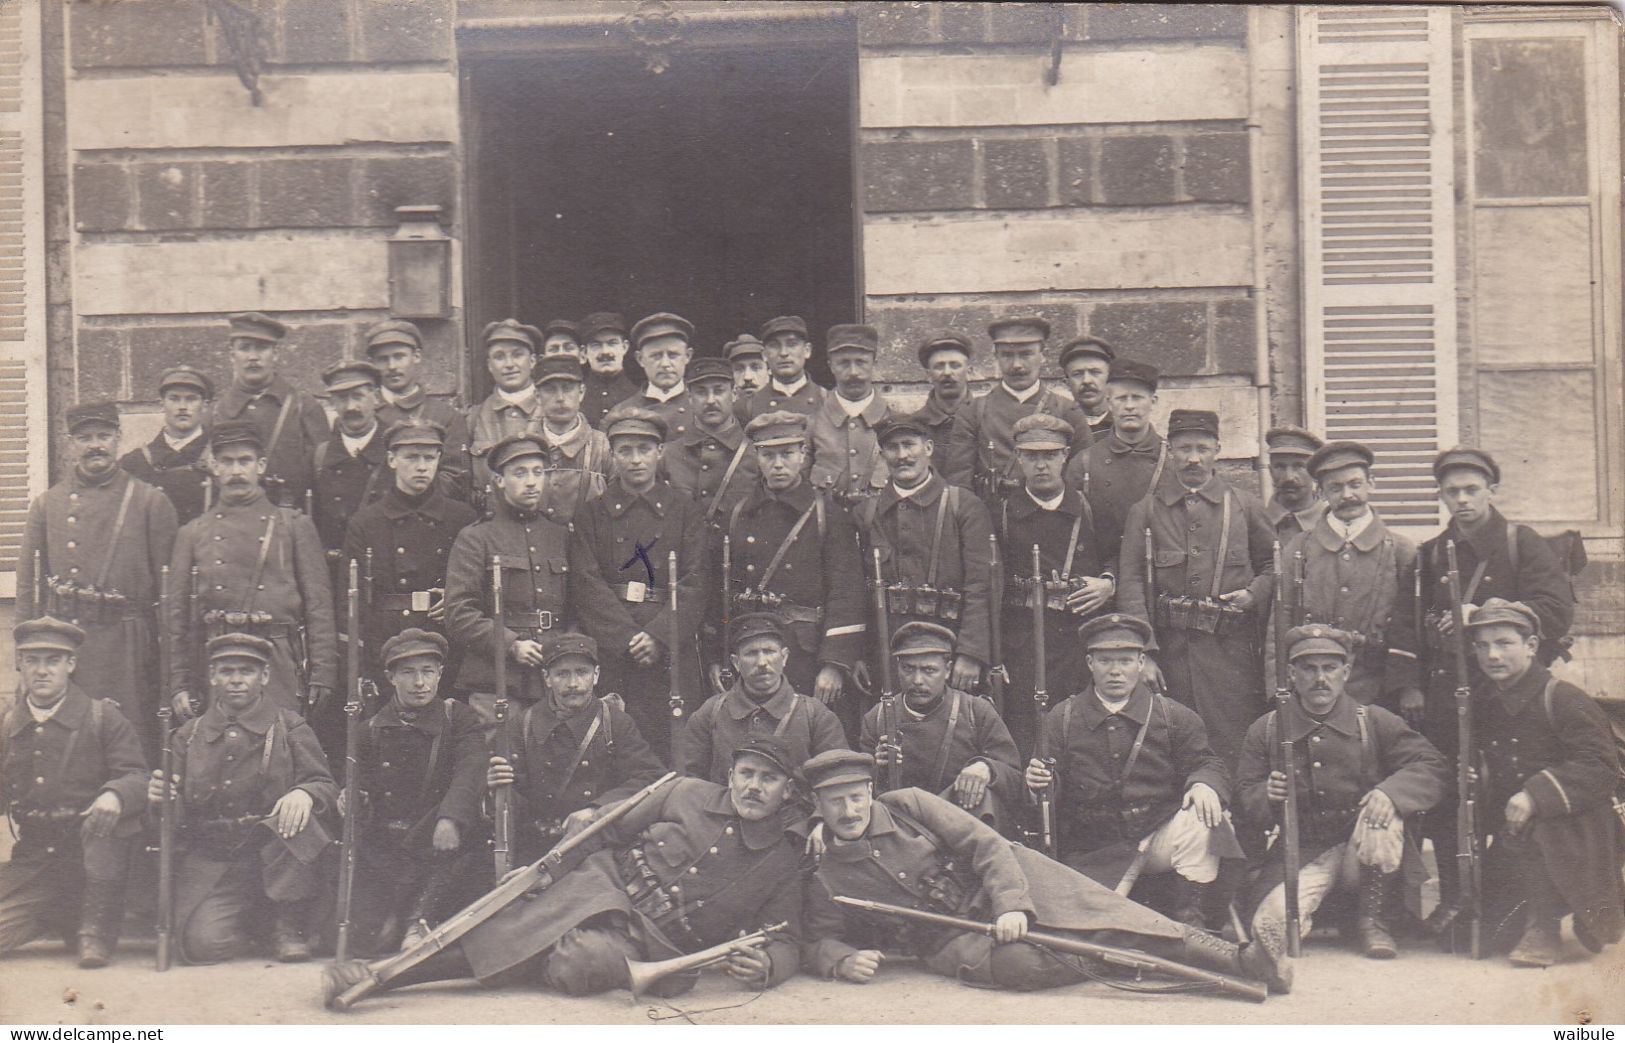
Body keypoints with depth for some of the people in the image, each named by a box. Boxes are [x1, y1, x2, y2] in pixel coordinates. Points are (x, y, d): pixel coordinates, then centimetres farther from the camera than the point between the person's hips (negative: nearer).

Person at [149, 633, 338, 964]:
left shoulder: (289, 728, 7)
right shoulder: (189, 735, 12)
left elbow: (326, 786, -3)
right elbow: (178, 815, 11)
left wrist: (304, 794, -27)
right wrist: (158, 797, -14)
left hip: (276, 853, -1)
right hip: (210, 863, 1)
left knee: (295, 821, -35)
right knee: (204, 942, -25)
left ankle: (289, 927, -14)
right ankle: (252, 924, 12)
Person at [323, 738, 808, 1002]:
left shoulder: (783, 860, 5)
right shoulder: (687, 794, 6)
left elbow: (786, 940, 5)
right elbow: (610, 828, 12)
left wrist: (766, 965, -19)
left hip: (654, 943, -2)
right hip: (602, 888, 2)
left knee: (580, 962, -33)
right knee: (507, 933, -25)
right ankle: (380, 971, -21)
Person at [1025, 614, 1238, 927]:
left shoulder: (1174, 716, 5)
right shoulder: (1061, 719, 4)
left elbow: (1207, 764, 2)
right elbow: (1053, 789, 1)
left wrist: (1204, 784, -22)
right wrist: (1039, 783, -24)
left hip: (1161, 838, 1)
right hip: (1095, 856, -1)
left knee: (1203, 818, -29)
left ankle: (1188, 916, -12)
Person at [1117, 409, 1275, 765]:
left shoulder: (1244, 506, 11)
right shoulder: (1145, 510, 8)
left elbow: (1273, 565, 20)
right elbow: (1130, 579, 2)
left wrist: (1254, 594, -1)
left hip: (1231, 646, 0)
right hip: (1169, 649, 0)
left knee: (1233, 748, -5)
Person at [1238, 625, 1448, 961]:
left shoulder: (1375, 722, 1)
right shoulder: (1265, 731, 3)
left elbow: (1430, 765, -6)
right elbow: (1245, 799, 2)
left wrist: (1391, 792, -26)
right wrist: (1268, 796, -23)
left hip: (1362, 852, 0)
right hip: (1300, 854, 0)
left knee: (1384, 815, -34)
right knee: (1270, 925, -26)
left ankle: (1373, 921, -11)